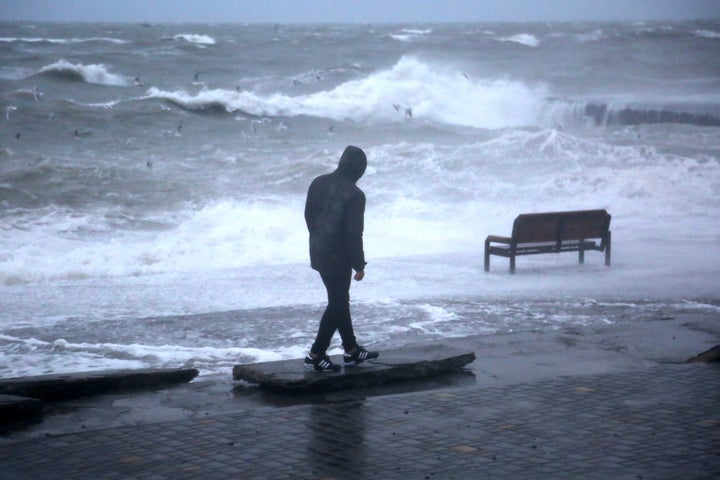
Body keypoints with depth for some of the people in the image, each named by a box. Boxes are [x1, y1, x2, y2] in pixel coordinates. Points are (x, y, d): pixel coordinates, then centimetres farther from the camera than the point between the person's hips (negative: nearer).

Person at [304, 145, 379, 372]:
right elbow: (353, 234, -20)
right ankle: (316, 354, 3)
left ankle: (351, 349, 27)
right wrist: (359, 265, -10)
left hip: (319, 253, 8)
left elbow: (309, 216, 12)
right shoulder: (354, 195, -20)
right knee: (337, 304, 3)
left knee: (340, 300, 18)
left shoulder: (318, 183, 2)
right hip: (339, 258, -8)